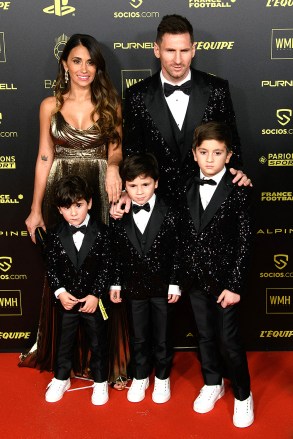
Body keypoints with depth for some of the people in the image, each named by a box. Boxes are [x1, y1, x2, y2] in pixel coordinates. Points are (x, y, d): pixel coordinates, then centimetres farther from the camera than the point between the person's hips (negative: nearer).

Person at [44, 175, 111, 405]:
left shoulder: (102, 232, -10)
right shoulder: (54, 235, -4)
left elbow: (106, 267, -9)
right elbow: (51, 267, -1)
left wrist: (96, 295, -14)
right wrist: (60, 291, -12)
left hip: (95, 300, -2)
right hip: (67, 299, 2)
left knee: (98, 342, 12)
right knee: (64, 342, 17)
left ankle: (100, 381, 30)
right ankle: (61, 379, 37)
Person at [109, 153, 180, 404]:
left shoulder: (169, 214, -10)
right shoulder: (120, 217, -4)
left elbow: (177, 252, -6)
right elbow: (117, 254, 2)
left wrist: (175, 284, -6)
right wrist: (116, 283, 3)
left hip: (162, 287, -1)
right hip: (133, 287, 2)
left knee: (162, 337, 13)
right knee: (138, 337, 16)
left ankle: (162, 378, 34)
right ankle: (140, 377, 36)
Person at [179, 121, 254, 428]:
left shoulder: (239, 191, -10)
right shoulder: (189, 188, 4)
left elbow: (244, 242, -10)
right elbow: (184, 234, 7)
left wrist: (235, 285, -13)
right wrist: (181, 274, 6)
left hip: (224, 279, -4)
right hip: (195, 277, 4)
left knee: (228, 340, 3)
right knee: (205, 336, 17)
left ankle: (242, 395, 26)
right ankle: (212, 384, 39)